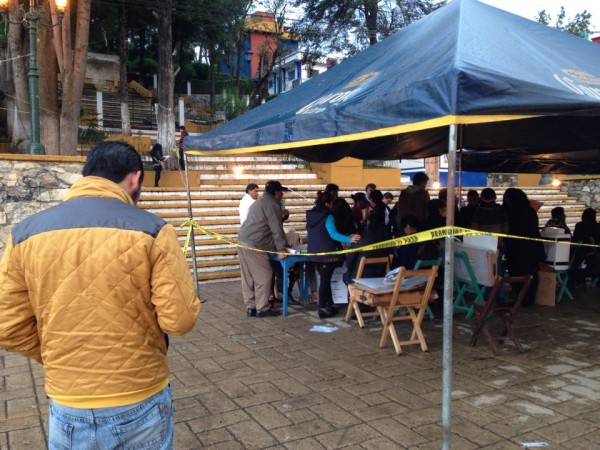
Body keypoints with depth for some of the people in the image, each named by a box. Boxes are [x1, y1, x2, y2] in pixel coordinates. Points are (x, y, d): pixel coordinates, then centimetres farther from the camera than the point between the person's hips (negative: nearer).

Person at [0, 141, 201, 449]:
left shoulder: (26, 234, -4)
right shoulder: (151, 230, -15)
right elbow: (180, 319, -16)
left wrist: (60, 359, 13)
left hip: (67, 408, 2)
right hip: (141, 404, -2)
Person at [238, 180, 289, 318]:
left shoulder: (260, 201, 24)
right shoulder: (272, 204, -8)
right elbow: (276, 228, -12)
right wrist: (281, 248, -10)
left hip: (243, 242, 10)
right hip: (254, 245, -10)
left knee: (248, 277, 11)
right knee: (264, 276, -3)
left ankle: (250, 307, 16)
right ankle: (262, 308, 2)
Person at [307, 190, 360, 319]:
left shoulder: (310, 215, 6)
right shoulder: (328, 217, -17)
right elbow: (333, 234, -30)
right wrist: (349, 239, -40)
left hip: (315, 253, 7)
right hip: (327, 254, -7)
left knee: (325, 279, 16)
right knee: (325, 280, 0)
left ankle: (330, 305, 22)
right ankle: (322, 308, 3)